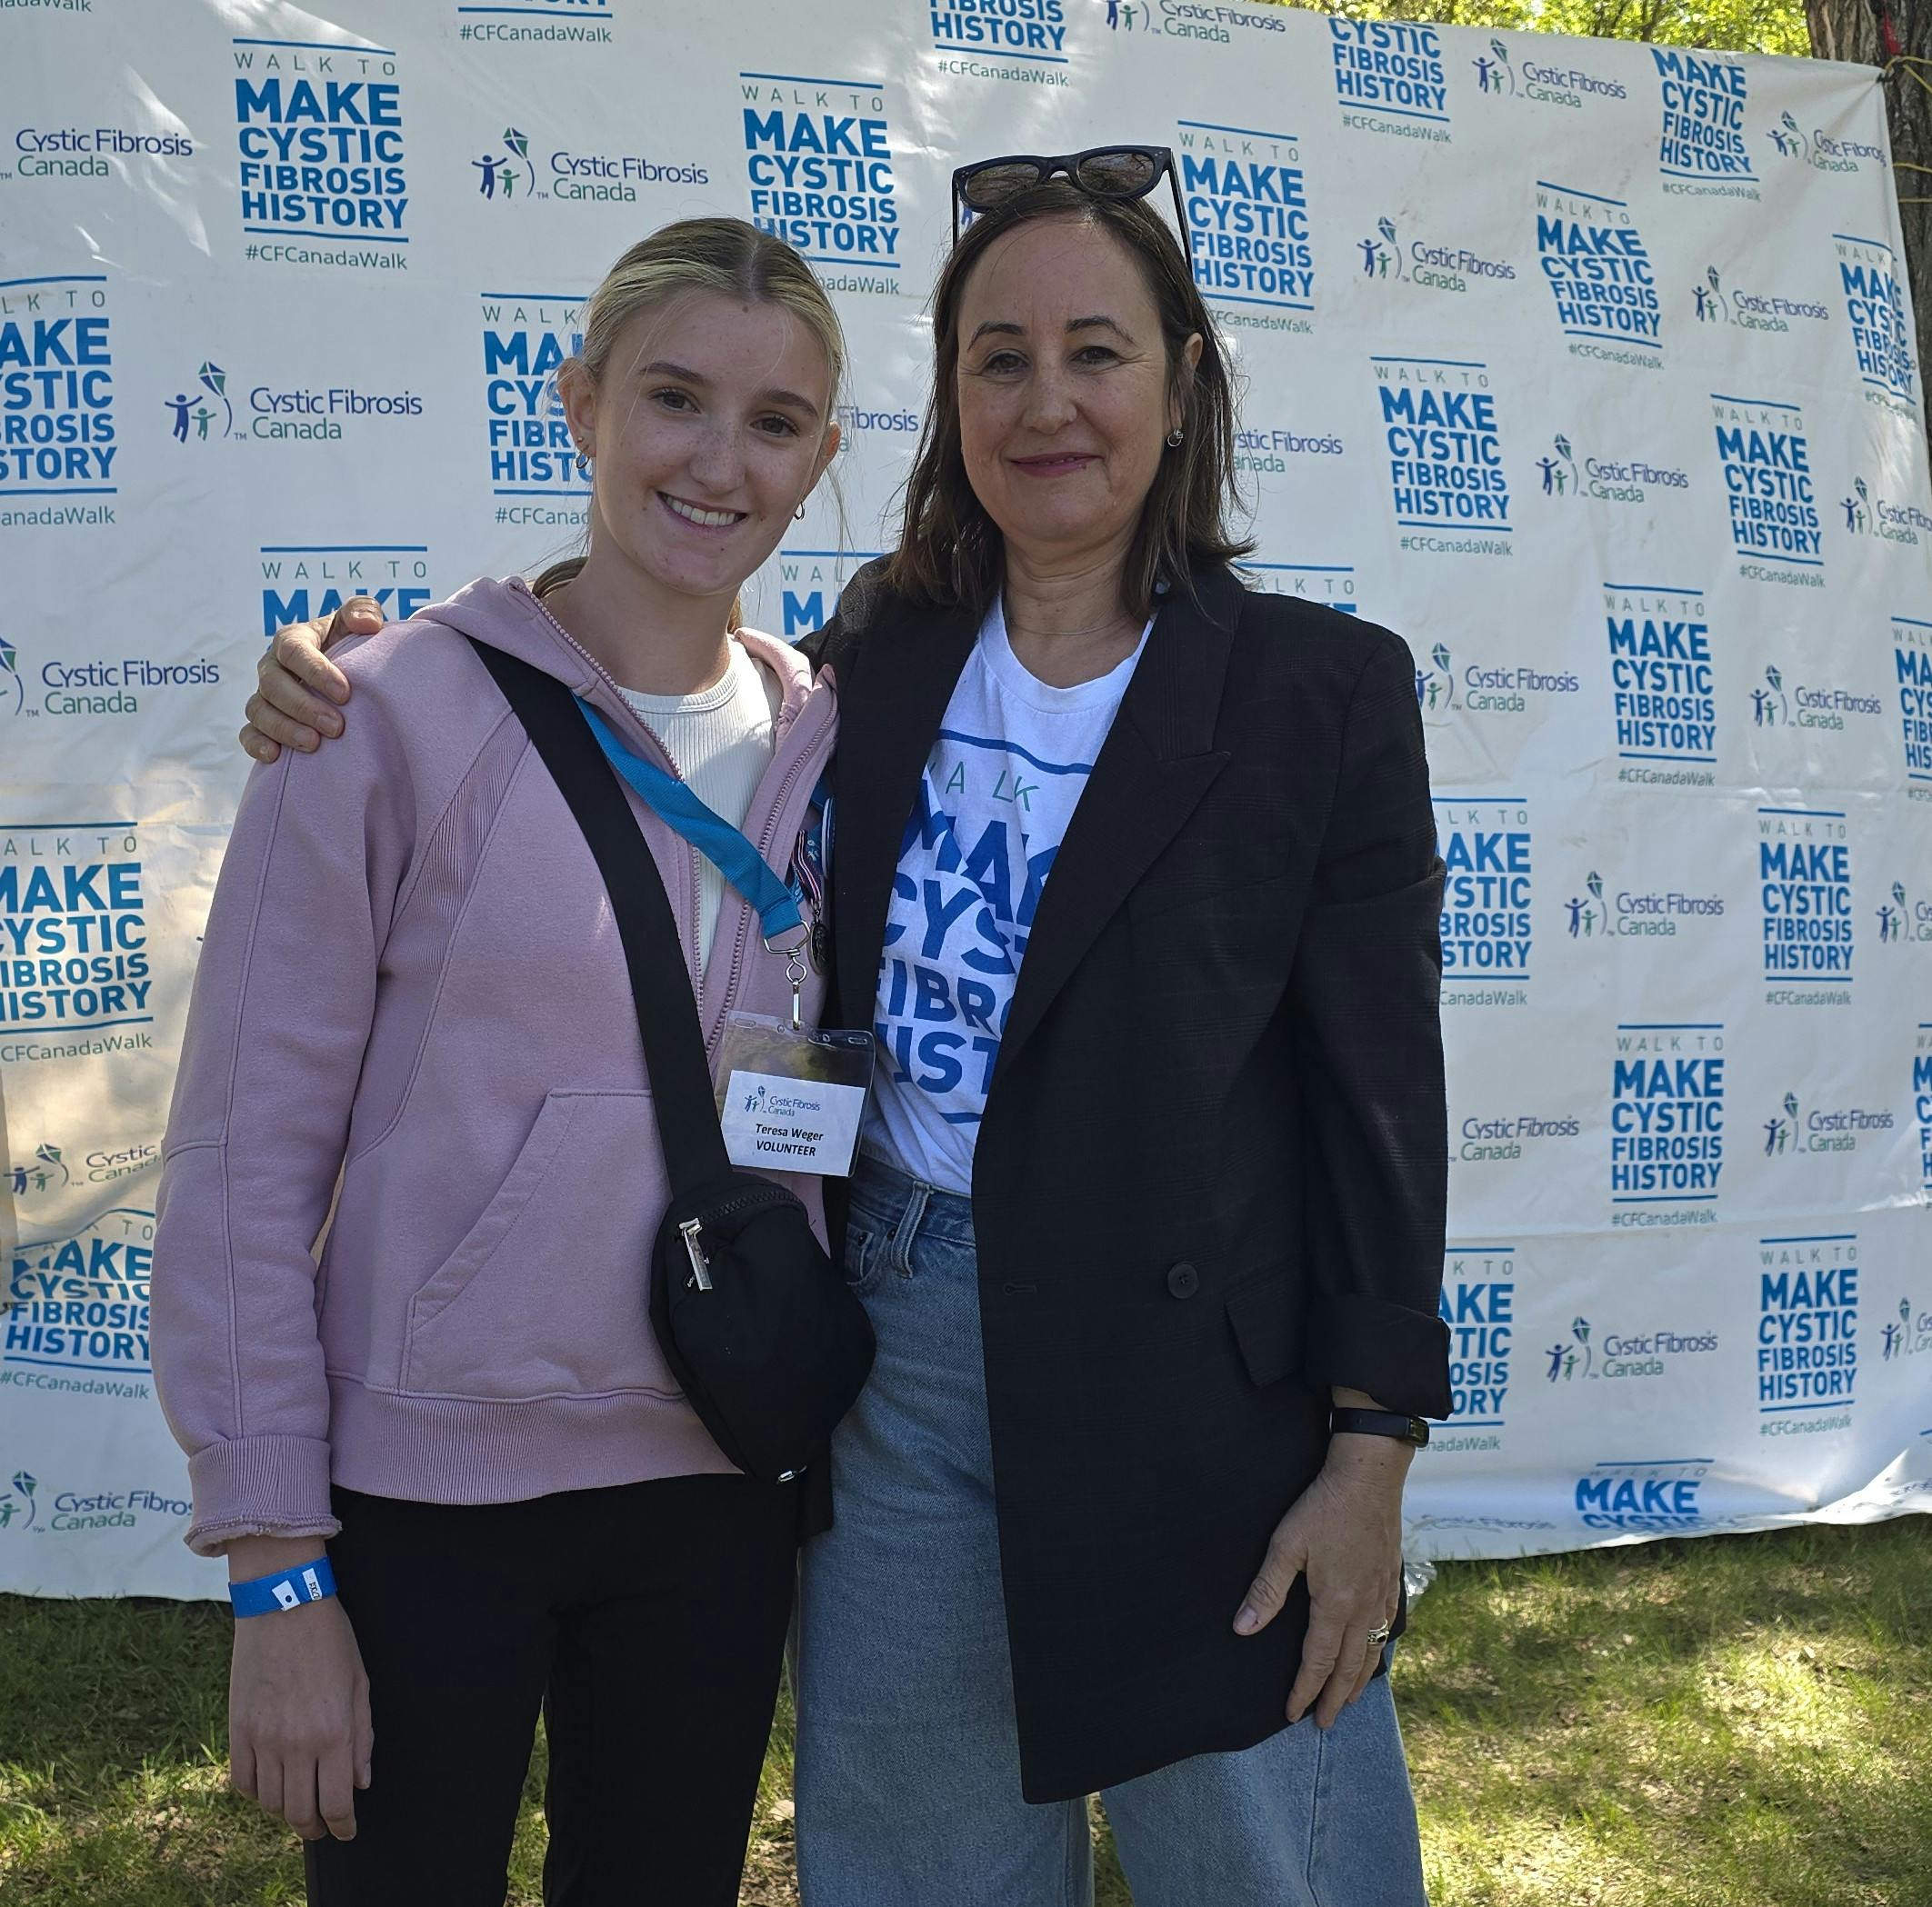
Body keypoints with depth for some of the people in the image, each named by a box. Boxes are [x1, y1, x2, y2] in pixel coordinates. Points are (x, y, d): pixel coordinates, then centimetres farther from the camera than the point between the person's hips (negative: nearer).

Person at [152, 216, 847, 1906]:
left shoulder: (827, 744, 2)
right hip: (427, 1498, -4)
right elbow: (244, 1154, -9)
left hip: (718, 1495, 4)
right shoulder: (401, 716, -10)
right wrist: (276, 1566, -10)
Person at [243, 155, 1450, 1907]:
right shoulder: (882, 652, 4)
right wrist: (356, 697, 1)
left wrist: (1368, 1458, -8)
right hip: (897, 1356, 4)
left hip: (1189, 1382, -3)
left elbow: (1381, 1090, -6)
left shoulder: (1319, 688, -6)